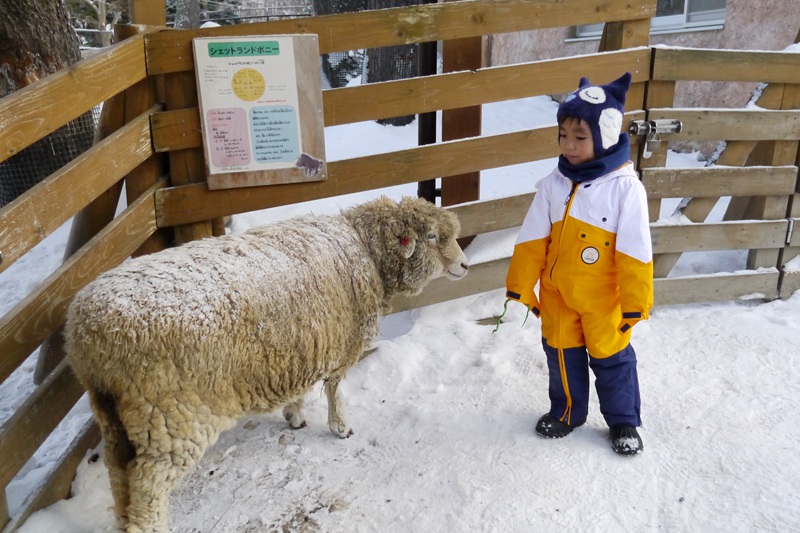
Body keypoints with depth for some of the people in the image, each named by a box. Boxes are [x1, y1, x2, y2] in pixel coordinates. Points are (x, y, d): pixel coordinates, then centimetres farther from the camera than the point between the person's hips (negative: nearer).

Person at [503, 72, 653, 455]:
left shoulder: (625, 187, -17)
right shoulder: (555, 183, -6)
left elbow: (635, 251, -14)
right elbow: (532, 240, -1)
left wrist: (635, 304, -11)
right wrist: (520, 288, 0)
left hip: (603, 299, -3)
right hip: (557, 295, 4)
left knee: (612, 359, 14)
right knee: (562, 356, 18)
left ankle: (623, 422, 36)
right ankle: (566, 412, 41)